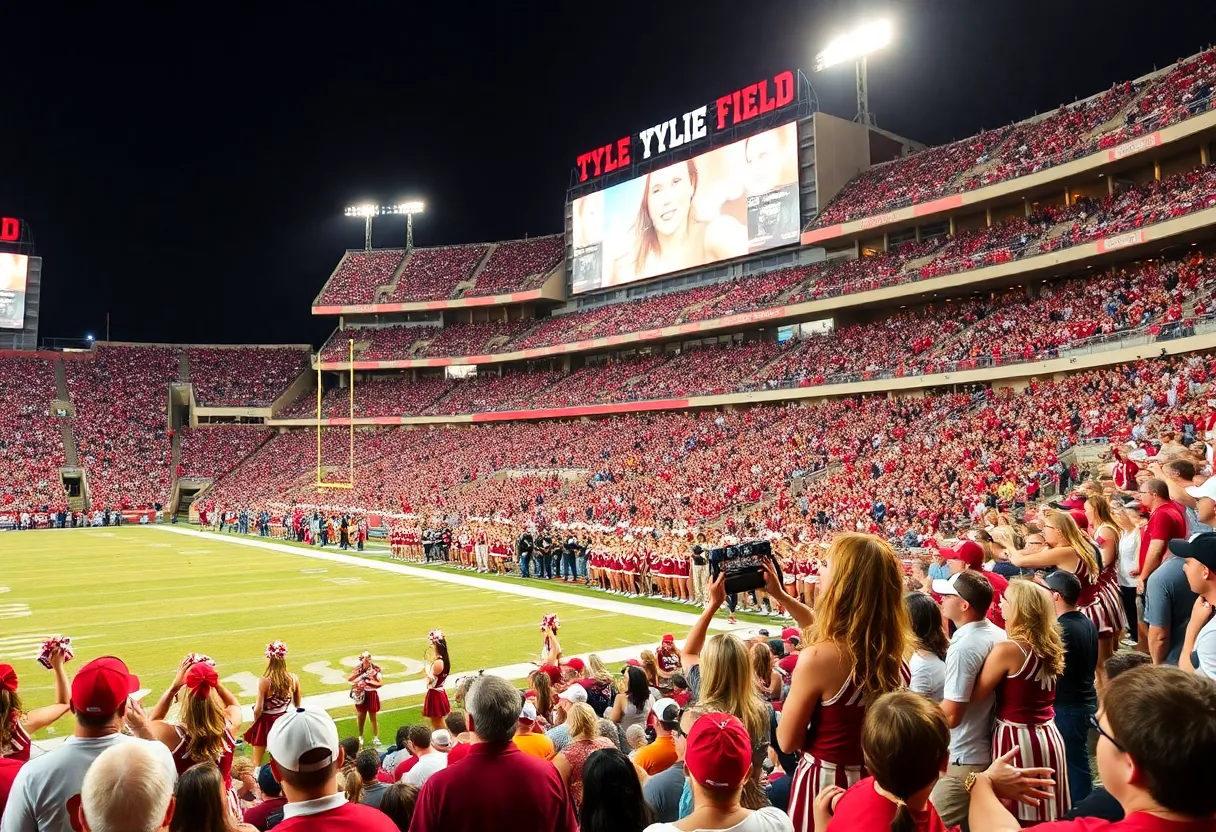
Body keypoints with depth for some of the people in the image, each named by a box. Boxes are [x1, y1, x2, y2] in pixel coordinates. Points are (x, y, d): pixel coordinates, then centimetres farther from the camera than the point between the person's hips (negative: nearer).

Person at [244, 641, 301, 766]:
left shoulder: (264, 681, -24)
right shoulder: (294, 678, -11)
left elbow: (258, 710, -16)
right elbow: (297, 704, 3)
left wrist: (255, 722, 4)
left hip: (266, 722, -4)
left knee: (257, 763, 13)